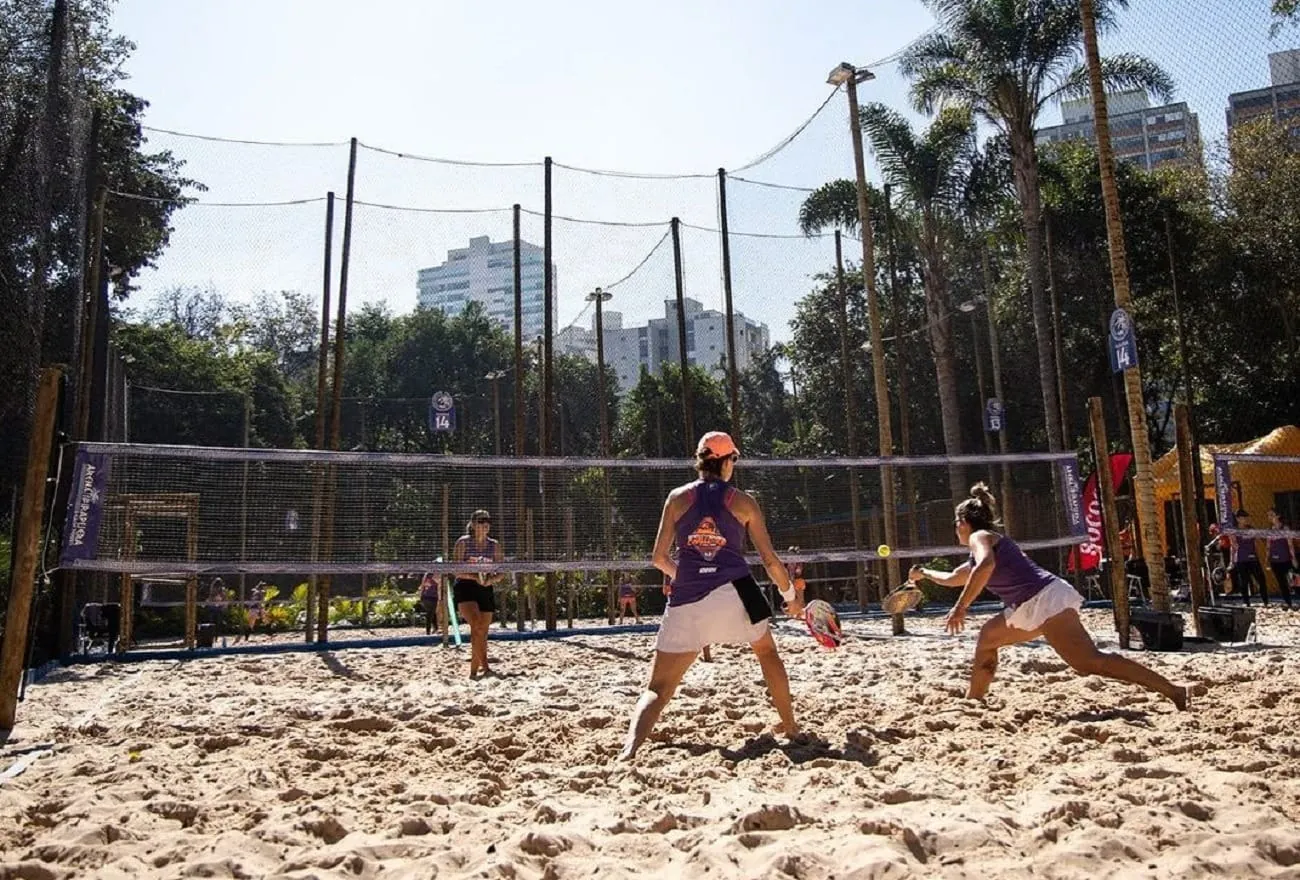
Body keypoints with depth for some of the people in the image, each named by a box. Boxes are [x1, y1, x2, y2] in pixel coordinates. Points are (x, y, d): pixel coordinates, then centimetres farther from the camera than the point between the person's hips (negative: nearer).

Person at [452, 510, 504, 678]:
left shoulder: (495, 545, 6)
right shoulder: (463, 542, -4)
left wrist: (490, 579, -14)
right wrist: (475, 577, -24)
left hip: (485, 590, 5)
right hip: (465, 588, -5)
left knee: (483, 632, 6)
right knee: (476, 625, -25)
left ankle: (475, 668, 22)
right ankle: (484, 666, -22)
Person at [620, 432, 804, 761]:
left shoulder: (678, 497, 8)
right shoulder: (744, 502, 8)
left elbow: (659, 557, 9)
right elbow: (769, 559, 9)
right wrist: (792, 595, 25)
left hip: (686, 600, 0)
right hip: (734, 591, 0)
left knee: (658, 687, 4)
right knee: (767, 652, 30)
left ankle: (630, 747, -18)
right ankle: (790, 727, 36)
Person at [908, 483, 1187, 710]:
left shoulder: (979, 536, 2)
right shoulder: (987, 544, 30)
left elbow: (986, 566, -24)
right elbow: (955, 578, 48)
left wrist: (960, 607, -23)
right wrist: (925, 573, 61)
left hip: (1045, 600, -10)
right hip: (1032, 607, 10)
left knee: (1090, 662, -19)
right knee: (988, 636, 23)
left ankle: (1172, 690, -23)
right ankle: (973, 700, 27)